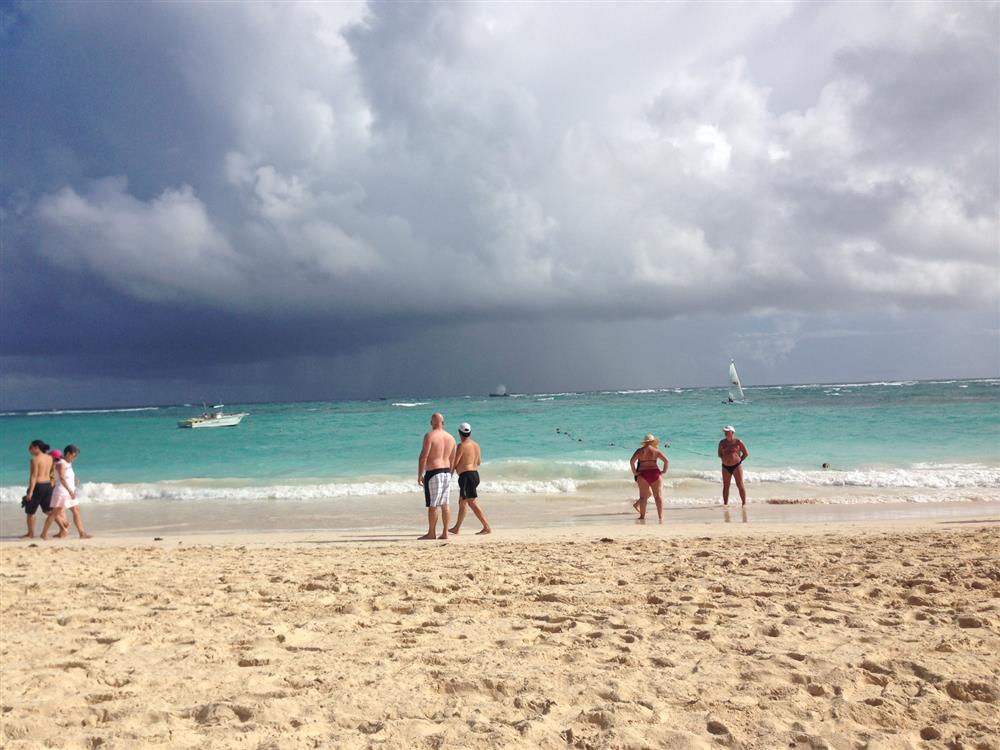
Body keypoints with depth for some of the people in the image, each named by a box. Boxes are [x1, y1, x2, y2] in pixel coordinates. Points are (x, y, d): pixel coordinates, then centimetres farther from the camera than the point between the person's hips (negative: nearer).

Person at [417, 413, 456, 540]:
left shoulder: (430, 436, -10)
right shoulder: (451, 438, 9)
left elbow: (423, 456, -14)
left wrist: (420, 474, -10)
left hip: (433, 472, -6)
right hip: (447, 472, 6)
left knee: (432, 505, -1)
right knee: (445, 504, 7)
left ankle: (431, 533, 4)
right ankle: (445, 532, 7)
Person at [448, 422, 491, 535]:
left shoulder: (462, 446, -13)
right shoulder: (476, 445, 11)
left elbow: (454, 463, -13)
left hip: (466, 475, -9)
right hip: (475, 474, 9)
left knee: (473, 503, -9)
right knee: (462, 502, 16)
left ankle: (487, 527, -12)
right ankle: (456, 528, 22)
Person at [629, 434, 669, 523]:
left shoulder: (640, 451, 5)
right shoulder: (656, 450, 4)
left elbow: (632, 461, -8)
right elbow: (667, 461, -2)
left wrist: (634, 472, -3)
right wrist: (664, 472, 3)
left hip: (643, 474, 1)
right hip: (655, 474, -1)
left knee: (643, 496, 5)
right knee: (658, 496, 2)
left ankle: (642, 516, 2)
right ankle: (660, 516, -2)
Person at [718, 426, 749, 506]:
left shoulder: (738, 442, -3)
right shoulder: (722, 442, 8)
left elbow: (746, 453, 1)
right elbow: (720, 454, 19)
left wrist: (739, 460, -3)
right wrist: (725, 459, 5)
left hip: (736, 466, -4)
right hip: (726, 467, 4)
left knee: (740, 485, -4)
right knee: (725, 486, 6)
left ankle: (744, 503, 1)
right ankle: (725, 503, 12)